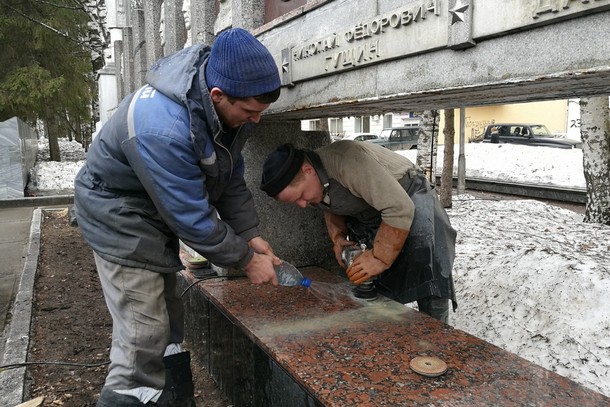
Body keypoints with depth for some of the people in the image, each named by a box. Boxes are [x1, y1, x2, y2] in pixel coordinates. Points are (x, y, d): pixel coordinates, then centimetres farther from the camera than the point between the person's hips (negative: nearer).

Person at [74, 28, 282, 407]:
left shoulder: (226, 105, -13)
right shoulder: (162, 129, -38)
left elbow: (231, 177, -3)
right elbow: (192, 217, -31)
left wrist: (250, 234, -11)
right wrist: (246, 259, -20)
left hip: (162, 212, 8)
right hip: (122, 218, -8)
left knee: (169, 320, 18)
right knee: (144, 335, -8)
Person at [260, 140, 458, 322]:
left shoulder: (348, 162, -37)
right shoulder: (308, 182, -10)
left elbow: (400, 209, -37)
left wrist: (379, 258, -31)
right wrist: (338, 237, -4)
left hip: (409, 199, -7)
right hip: (367, 216, 7)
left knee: (429, 284, -13)